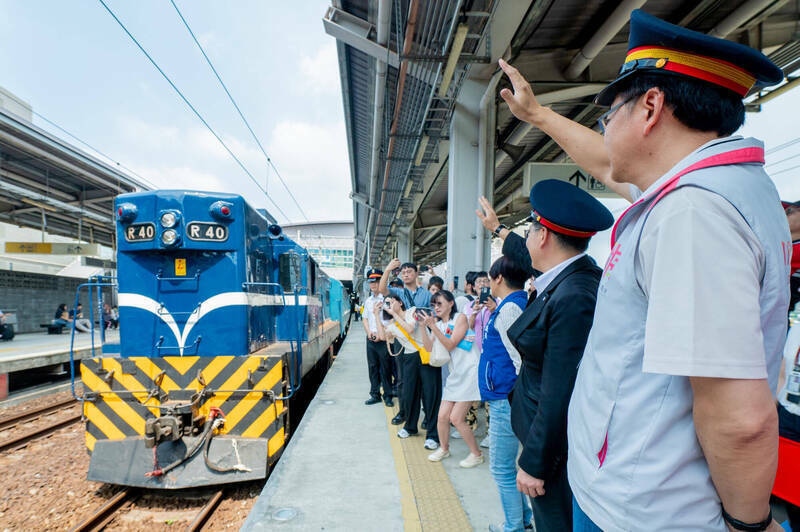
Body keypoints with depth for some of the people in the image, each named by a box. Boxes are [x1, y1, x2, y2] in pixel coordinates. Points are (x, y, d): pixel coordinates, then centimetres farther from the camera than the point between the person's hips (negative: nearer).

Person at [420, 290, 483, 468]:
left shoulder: (460, 318, -7)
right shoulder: (438, 324, 12)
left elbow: (450, 345, -16)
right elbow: (429, 347, 1)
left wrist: (432, 326, -20)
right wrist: (423, 325, -8)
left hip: (469, 372, -6)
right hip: (454, 374, 6)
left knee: (456, 418, -9)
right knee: (442, 416, 4)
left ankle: (477, 454, 9)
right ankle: (444, 449, 29)